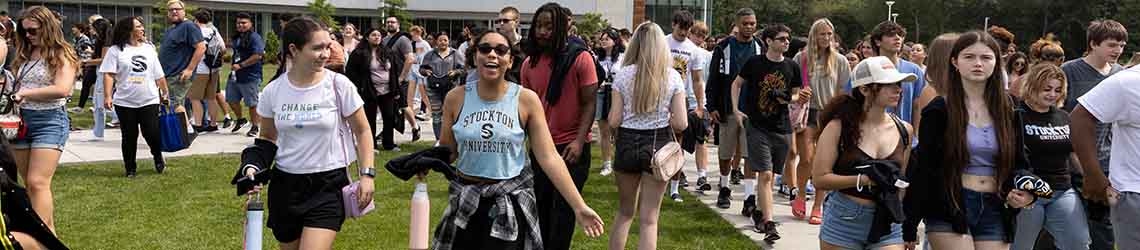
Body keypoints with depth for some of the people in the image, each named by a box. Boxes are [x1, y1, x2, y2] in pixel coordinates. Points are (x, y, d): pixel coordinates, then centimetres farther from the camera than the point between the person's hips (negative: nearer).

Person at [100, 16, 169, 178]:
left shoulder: (149, 48, 11)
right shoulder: (116, 50, -2)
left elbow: (158, 75, 15)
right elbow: (108, 74, -7)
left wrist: (165, 92, 15)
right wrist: (107, 96, -16)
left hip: (149, 100, 2)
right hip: (125, 102, -2)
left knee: (152, 133, -5)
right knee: (129, 136, 4)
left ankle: (158, 157, 24)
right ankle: (130, 168, 18)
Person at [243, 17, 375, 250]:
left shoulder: (339, 85, -10)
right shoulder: (273, 91, -2)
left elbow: (362, 131, 1)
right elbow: (267, 137, 13)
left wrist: (367, 174, -7)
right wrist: (254, 167, -3)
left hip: (328, 184, -3)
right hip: (285, 184, 4)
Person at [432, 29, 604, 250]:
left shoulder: (526, 99, -7)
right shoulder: (457, 98, -2)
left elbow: (549, 158, -8)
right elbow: (447, 151, 6)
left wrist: (579, 207, -12)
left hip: (513, 200, -1)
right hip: (466, 200, 2)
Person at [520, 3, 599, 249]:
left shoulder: (580, 58, -10)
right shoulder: (529, 63, 2)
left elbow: (589, 103, -11)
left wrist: (578, 141, -21)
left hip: (571, 147, -4)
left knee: (563, 209, 2)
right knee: (540, 207, 11)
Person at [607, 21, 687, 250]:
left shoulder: (623, 75, -3)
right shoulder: (672, 76, -4)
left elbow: (614, 121, -6)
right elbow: (681, 123, -7)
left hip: (627, 145, 1)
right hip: (658, 145, -1)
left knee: (625, 212, 20)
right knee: (649, 219, 5)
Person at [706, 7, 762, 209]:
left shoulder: (760, 48, 5)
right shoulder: (724, 48, 1)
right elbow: (713, 79, 2)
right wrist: (712, 107, -4)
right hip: (728, 109, 0)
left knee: (751, 155, -4)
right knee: (725, 154, 9)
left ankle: (749, 196, 0)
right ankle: (724, 190, 25)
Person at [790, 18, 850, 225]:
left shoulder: (839, 61, 5)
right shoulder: (801, 59, 3)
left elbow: (843, 92, 5)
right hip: (807, 113, -1)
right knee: (807, 159, -7)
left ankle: (817, 207, 10)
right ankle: (800, 195, 20)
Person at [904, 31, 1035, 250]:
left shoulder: (1007, 110, 9)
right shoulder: (939, 110, -3)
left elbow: (1019, 162, 17)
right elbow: (923, 168, -4)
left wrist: (1024, 189, -6)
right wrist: (910, 225, -7)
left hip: (995, 210, 4)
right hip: (949, 207, -4)